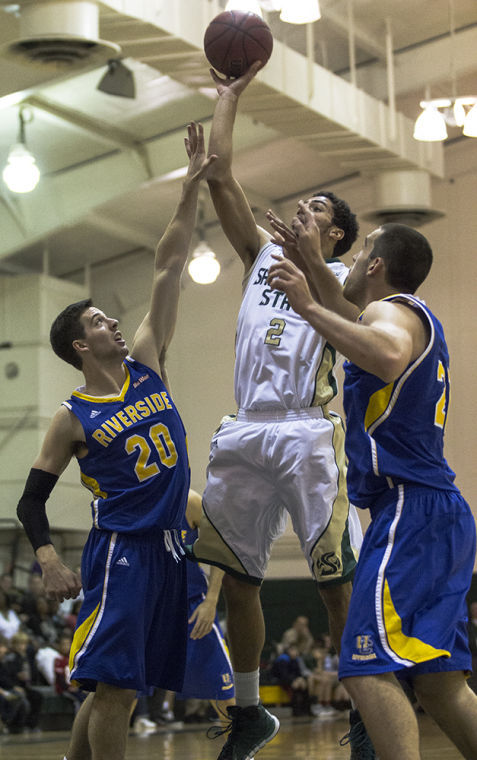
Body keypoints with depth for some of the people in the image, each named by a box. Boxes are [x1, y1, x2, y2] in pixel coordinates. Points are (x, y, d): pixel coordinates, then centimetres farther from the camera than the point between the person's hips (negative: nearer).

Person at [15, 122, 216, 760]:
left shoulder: (146, 363, 10)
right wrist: (48, 559, -17)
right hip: (120, 550, -5)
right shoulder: (72, 419, -2)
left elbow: (168, 270, 7)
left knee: (118, 684, 9)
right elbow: (32, 500, 1)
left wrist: (191, 188, 4)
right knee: (112, 683, -12)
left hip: (168, 548, 6)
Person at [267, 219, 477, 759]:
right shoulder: (413, 316, 22)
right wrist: (312, 260, 46)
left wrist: (310, 307, -25)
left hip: (408, 507, -10)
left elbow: (389, 356, -33)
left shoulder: (393, 309, -7)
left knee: (368, 667, -18)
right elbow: (359, 322, 46)